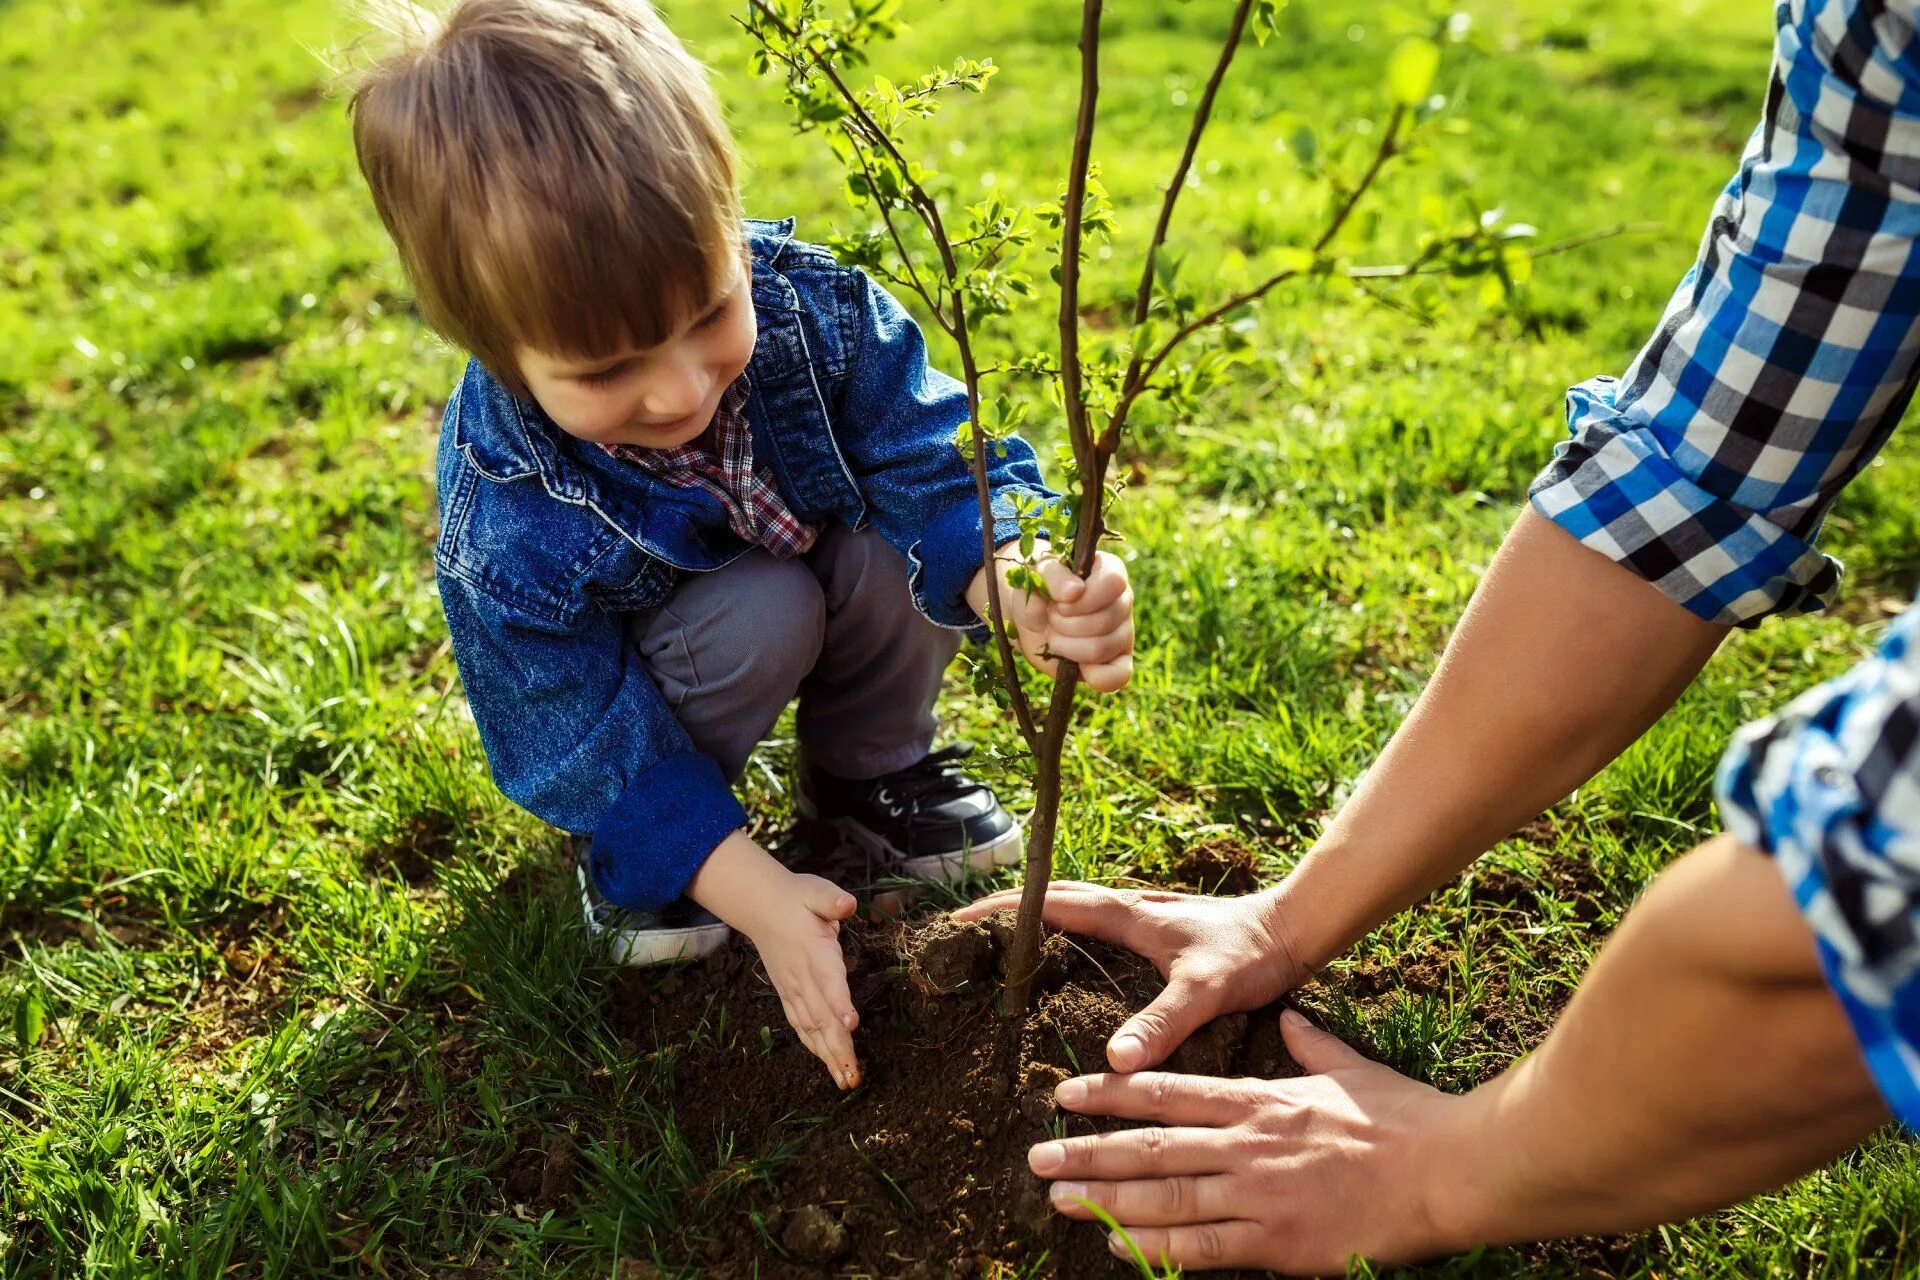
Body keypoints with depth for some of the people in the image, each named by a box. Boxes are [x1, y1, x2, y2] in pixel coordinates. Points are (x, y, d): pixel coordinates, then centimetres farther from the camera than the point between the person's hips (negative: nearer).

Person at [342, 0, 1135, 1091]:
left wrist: (1019, 585, -51)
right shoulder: (507, 530, -36)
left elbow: (931, 460, -28)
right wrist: (759, 895, -33)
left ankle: (870, 766, 2)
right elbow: (596, 752, -26)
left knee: (905, 541, -27)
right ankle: (631, 852, -4)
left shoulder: (803, 302, -30)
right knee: (764, 611, -34)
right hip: (633, 673, -3)